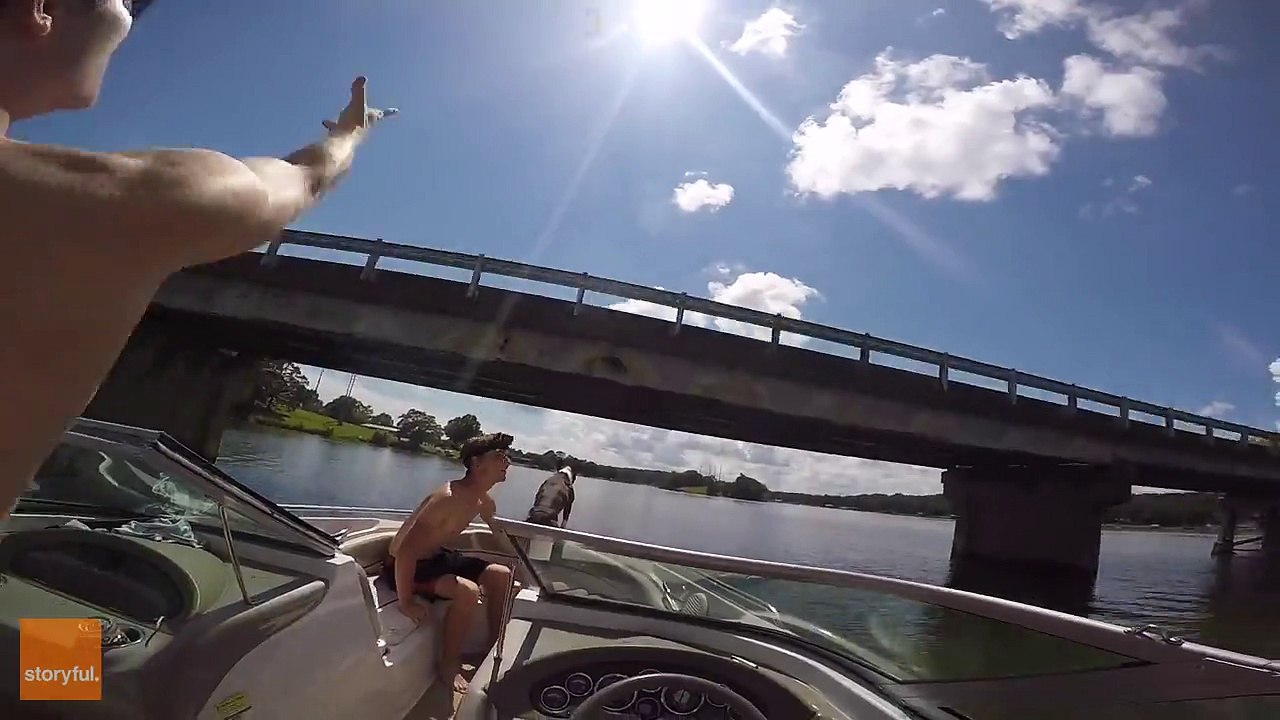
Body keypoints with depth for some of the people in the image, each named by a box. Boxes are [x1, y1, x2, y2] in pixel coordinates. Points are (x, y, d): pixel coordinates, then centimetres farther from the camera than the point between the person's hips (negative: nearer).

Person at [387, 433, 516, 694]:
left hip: (436, 556, 9)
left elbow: (502, 536, 17)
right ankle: (449, 665, -7)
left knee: (501, 574, 3)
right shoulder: (448, 498, -32)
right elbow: (406, 550, -34)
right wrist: (405, 602, -29)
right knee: (467, 591, -29)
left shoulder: (484, 502, -3)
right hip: (405, 564, -9)